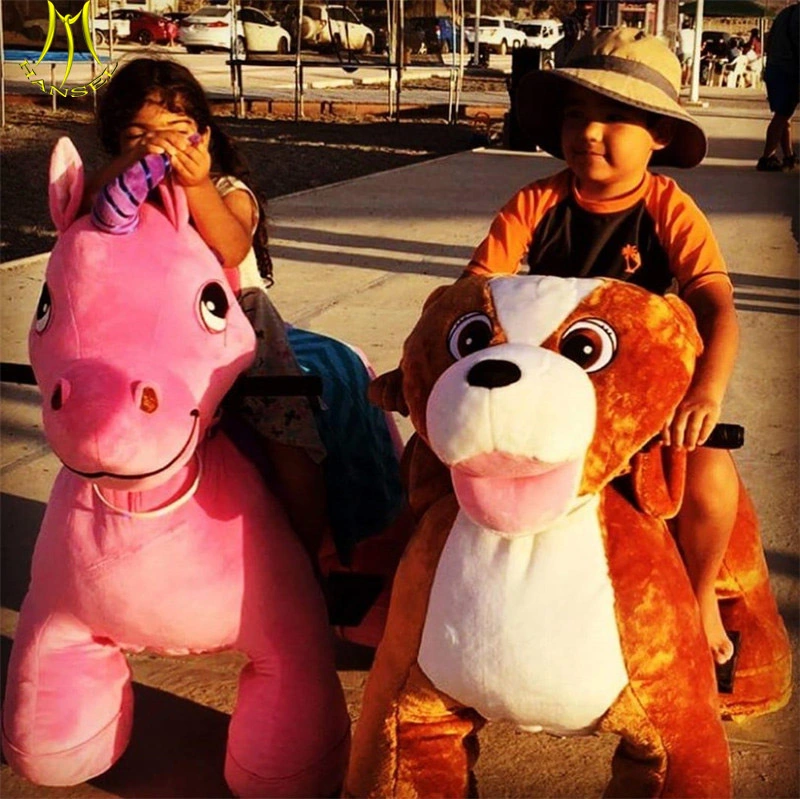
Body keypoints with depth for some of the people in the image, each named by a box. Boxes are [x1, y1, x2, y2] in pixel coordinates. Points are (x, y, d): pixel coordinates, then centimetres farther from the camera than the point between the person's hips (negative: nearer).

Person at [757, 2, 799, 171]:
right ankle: (766, 159, -8)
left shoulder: (785, 13, 14)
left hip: (772, 69, 9)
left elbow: (769, 43, 18)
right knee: (782, 117, -6)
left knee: (783, 116, 14)